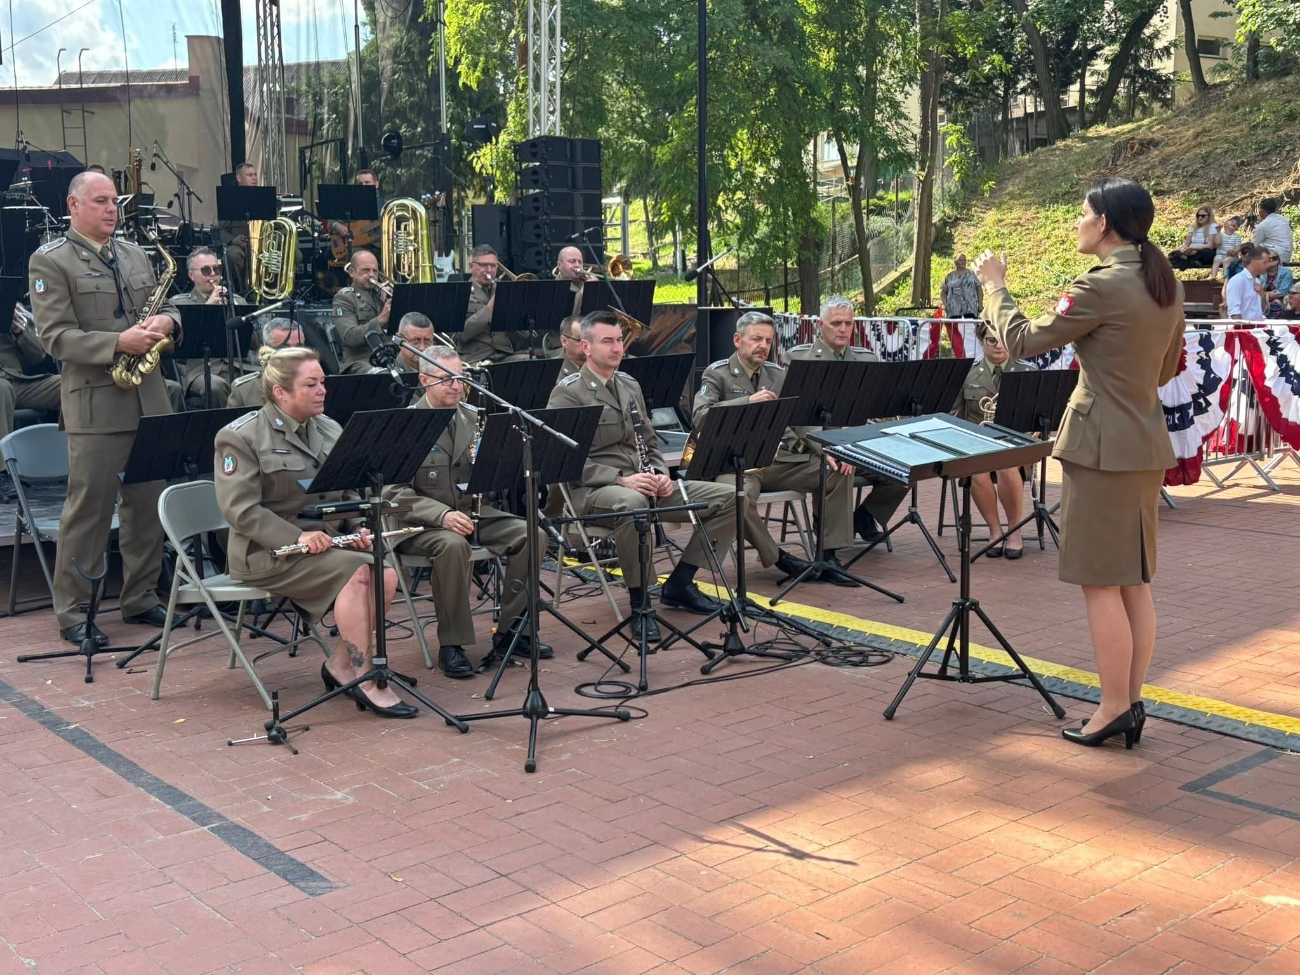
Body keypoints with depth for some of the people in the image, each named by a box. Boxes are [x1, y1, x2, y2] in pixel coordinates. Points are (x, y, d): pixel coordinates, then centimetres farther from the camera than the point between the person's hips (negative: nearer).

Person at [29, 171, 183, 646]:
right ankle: (72, 611, 8)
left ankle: (141, 597, 22)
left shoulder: (136, 255, 17)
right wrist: (118, 343, -23)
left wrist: (164, 321, -3)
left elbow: (168, 309, 21)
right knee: (89, 508, -2)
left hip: (149, 397, 6)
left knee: (148, 503, 10)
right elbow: (55, 336, -11)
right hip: (95, 402, -6)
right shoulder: (50, 261, -3)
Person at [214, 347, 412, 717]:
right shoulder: (241, 437, -9)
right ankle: (364, 681, -21)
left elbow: (348, 492, 16)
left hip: (326, 538, 7)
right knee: (357, 572, -28)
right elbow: (241, 510, -17)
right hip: (267, 551, -7)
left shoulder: (329, 430, 12)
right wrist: (296, 537, -26)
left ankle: (340, 664, -3)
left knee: (386, 574, -18)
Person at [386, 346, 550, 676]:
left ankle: (510, 631, -5)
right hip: (420, 523, -5)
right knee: (453, 545, -37)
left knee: (532, 535, -16)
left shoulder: (474, 418, 9)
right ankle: (451, 645, -22)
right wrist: (442, 514, -28)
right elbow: (398, 493, -13)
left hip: (473, 512, 5)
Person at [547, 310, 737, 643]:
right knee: (632, 502, -44)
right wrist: (621, 479, -23)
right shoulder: (567, 393, -5)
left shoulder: (630, 386, 18)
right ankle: (639, 603, -27)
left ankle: (679, 584, 4)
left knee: (727, 498, -4)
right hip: (592, 490, -7)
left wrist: (661, 475, 0)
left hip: (641, 483, 8)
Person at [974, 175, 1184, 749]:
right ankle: (1132, 704, 19)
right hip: (1148, 443, 9)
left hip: (1102, 445, -9)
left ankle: (1113, 708, 6)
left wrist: (994, 287, 4)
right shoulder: (1167, 286, 10)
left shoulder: (1101, 286, -17)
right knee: (1134, 582, 13)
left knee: (1100, 582, -1)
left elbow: (1021, 341, -10)